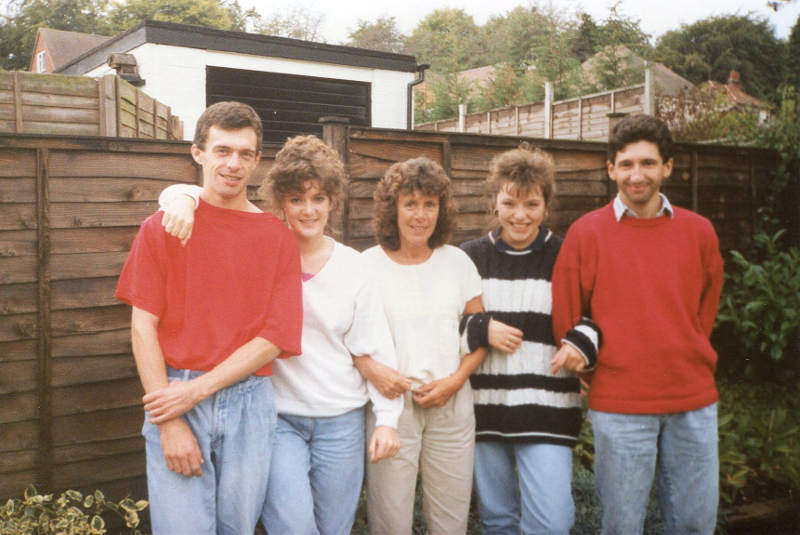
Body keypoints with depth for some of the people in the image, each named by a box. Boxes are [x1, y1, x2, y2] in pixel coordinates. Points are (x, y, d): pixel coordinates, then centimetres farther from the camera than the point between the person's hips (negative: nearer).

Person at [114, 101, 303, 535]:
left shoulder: (277, 237, 4)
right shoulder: (162, 227, 4)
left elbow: (274, 338, -2)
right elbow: (143, 326, -2)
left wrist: (197, 389, -11)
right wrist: (169, 421, -10)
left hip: (249, 402, 1)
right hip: (174, 401, -1)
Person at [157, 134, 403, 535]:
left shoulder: (352, 266, 1)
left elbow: (376, 347, 4)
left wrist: (387, 418, 1)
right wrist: (183, 199, -26)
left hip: (341, 420, 2)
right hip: (277, 415, -1)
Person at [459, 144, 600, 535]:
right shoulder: (469, 258, 5)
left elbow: (593, 318, 7)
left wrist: (581, 344, -15)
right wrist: (481, 330, -11)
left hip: (547, 412, -2)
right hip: (484, 406, 2)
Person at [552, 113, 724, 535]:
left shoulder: (698, 231, 4)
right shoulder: (587, 232, -4)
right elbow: (564, 319, 2)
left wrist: (686, 358, 12)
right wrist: (591, 365, 6)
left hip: (694, 400, 3)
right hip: (619, 404, -3)